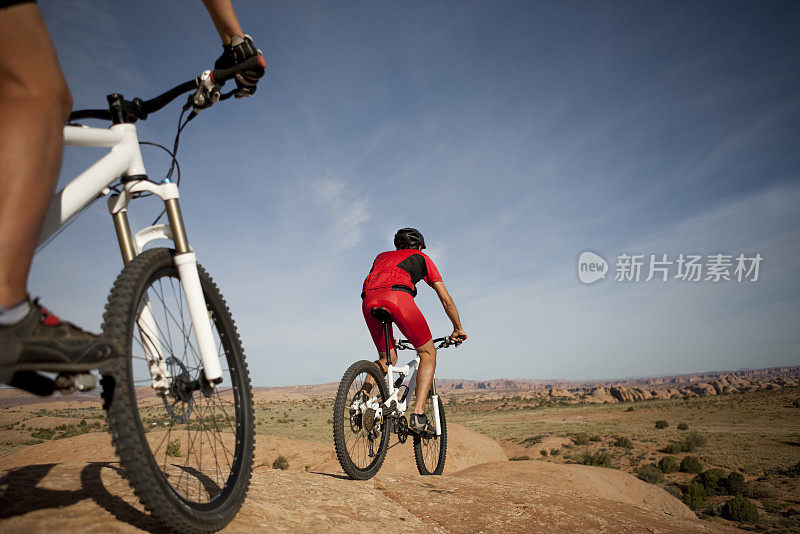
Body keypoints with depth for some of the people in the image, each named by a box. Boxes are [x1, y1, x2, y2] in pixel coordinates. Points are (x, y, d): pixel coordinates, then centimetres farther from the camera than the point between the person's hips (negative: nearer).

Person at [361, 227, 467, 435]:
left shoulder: (382, 256, 40)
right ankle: (418, 415, -1)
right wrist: (458, 329, 41)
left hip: (368, 300, 5)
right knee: (428, 353, 13)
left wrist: (389, 337, 48)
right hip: (397, 296, -4)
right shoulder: (421, 258, 29)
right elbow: (446, 300, 27)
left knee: (387, 358, 24)